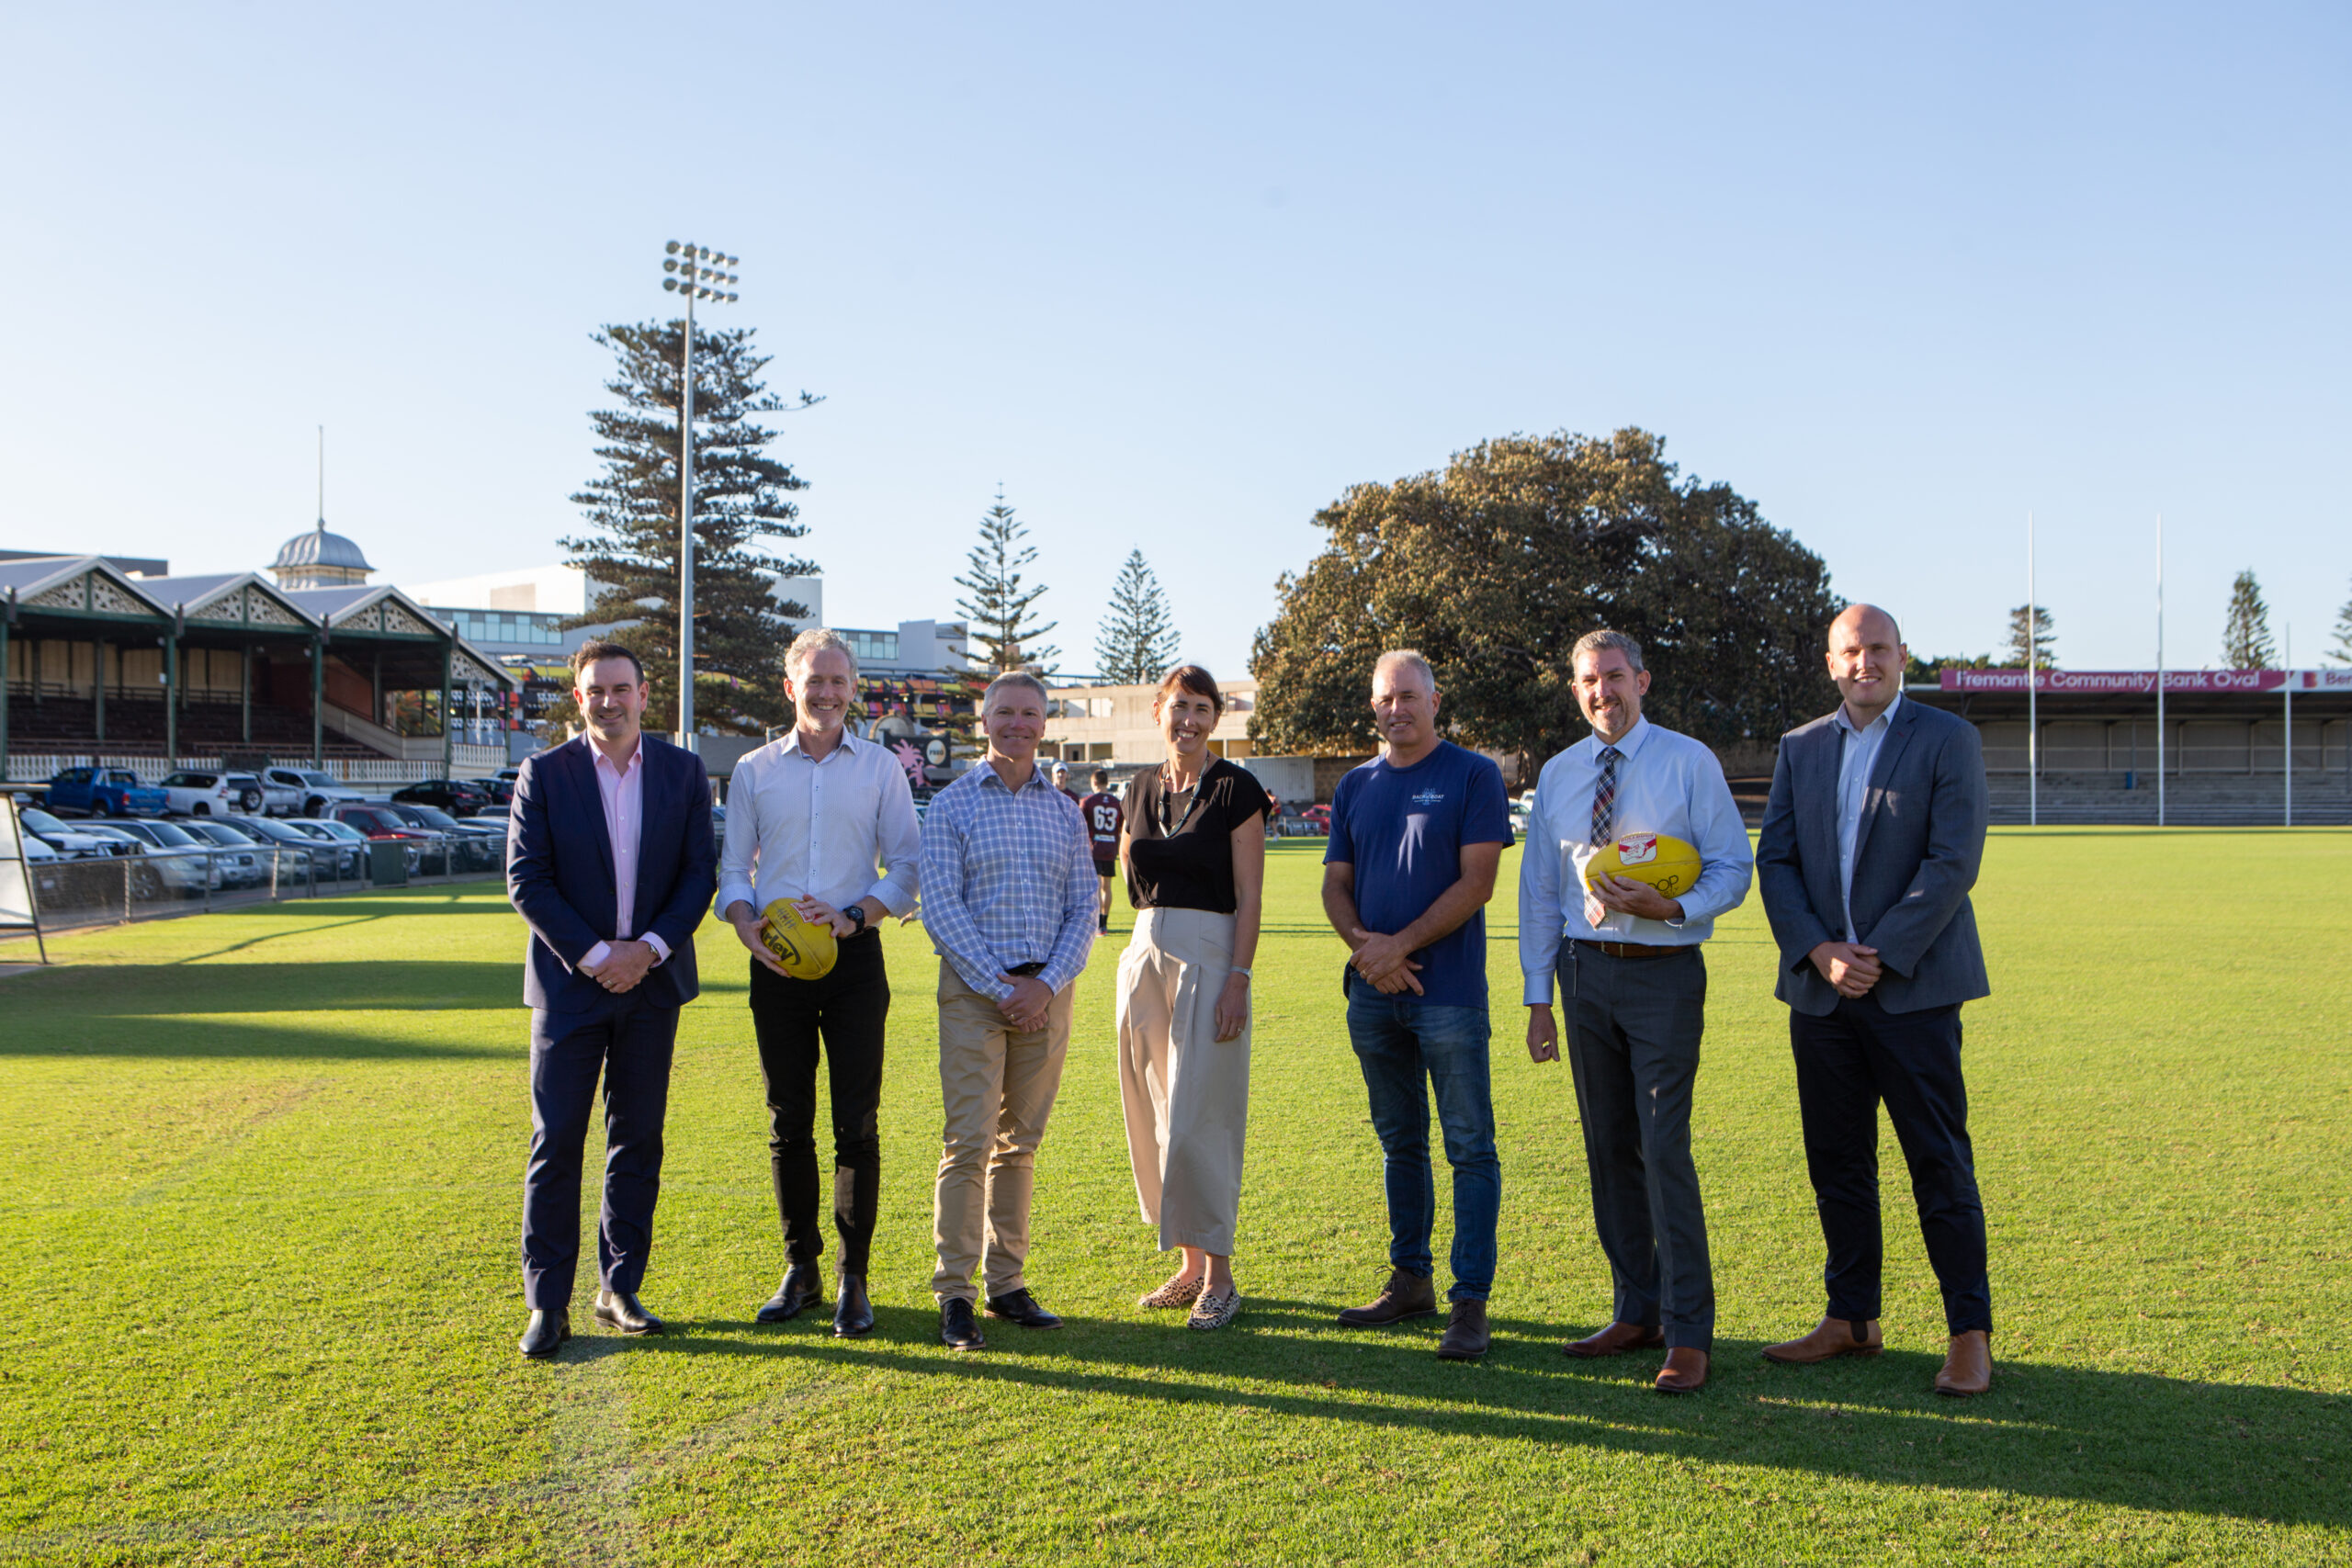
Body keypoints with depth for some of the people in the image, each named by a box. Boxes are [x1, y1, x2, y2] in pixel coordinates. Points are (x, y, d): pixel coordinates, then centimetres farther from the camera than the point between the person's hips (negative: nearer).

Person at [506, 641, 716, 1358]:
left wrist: (648, 948, -11)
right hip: (569, 982, -2)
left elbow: (701, 872, 2)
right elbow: (525, 880, -4)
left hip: (652, 981, 2)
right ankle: (548, 1305, 7)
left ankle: (619, 1290, 19)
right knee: (556, 1143, -1)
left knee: (638, 1140, 8)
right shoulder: (543, 774, -1)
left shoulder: (683, 771, 4)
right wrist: (593, 955, -13)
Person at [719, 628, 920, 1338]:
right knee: (788, 1122, 8)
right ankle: (800, 1267, 21)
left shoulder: (881, 768, 5)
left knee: (857, 1122, -2)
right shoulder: (754, 771, 9)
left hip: (853, 956, -1)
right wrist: (748, 926, -11)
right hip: (777, 962, 2)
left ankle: (854, 1278, 9)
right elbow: (732, 870, 9)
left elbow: (907, 868, 3)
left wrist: (853, 915, -14)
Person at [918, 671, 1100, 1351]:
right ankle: (954, 1294, 0)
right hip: (974, 989, -3)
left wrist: (1046, 985, -8)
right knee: (968, 1141, -6)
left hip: (1046, 991, 3)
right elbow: (940, 909, -6)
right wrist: (1001, 987, -12)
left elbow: (1084, 911, 7)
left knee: (1020, 1143, 9)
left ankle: (1008, 1283, 17)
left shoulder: (1065, 811, 10)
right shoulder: (951, 806, 1)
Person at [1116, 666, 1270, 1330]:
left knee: (1197, 1121, -7)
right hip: (1145, 952, 7)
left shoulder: (1235, 790, -5)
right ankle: (1189, 1266, 22)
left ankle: (1219, 1276, 5)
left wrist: (1238, 980, -16)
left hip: (1209, 954, -7)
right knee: (1153, 1119, 10)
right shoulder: (1143, 788, 13)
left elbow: (1250, 896, -9)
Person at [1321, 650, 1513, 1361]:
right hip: (1373, 991, 5)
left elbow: (1475, 883, -9)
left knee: (1469, 1147, -3)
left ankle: (1471, 1301, 2)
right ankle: (1410, 1280, 25)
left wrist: (1399, 945, -13)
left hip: (1448, 990, -5)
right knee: (1399, 1142, 14)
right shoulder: (1356, 787, 13)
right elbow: (1336, 884, 12)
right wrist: (1363, 945, -7)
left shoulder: (1474, 776, -3)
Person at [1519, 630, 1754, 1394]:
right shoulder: (1557, 774, 10)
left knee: (1663, 1149, -10)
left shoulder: (1689, 762, -2)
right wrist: (1538, 999, 8)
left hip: (1664, 970, -4)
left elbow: (1733, 867, -2)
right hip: (1585, 970, 5)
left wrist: (1674, 908, -21)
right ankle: (1636, 1310, 23)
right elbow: (1539, 891, 12)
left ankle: (1689, 1333, 0)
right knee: (1607, 1149, 10)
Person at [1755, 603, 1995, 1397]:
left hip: (1912, 986, -4)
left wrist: (1879, 957, -14)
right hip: (1821, 990, 5)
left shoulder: (1947, 738, 0)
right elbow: (1774, 858, 7)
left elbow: (1953, 861, -9)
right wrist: (1818, 952, -8)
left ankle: (1970, 1333, 10)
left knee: (1941, 1165, -1)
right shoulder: (1800, 748, 13)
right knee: (1836, 1163, 11)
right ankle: (1852, 1318, 23)